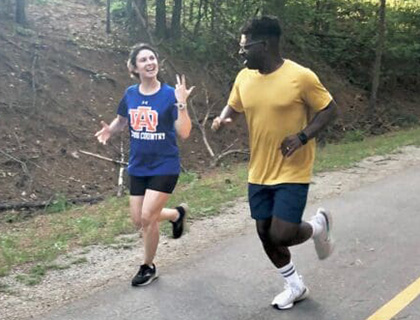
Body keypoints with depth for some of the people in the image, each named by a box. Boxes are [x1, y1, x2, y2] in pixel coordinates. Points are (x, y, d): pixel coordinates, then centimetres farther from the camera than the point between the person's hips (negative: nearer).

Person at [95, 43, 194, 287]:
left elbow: (184, 133, -19)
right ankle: (177, 213, 37)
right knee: (139, 220, 8)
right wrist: (109, 131, -4)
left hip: (165, 167, -5)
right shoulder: (130, 94, 0)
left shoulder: (169, 95, -14)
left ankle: (149, 267, 17)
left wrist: (181, 104, -32)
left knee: (147, 217, -8)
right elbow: (122, 120, 17)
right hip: (138, 167, 5)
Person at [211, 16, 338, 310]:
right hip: (259, 173, 6)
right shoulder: (244, 78, -1)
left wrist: (302, 137, -21)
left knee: (281, 235, -12)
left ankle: (319, 225, 22)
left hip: (293, 173, -6)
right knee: (265, 234, 12)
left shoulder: (300, 76, -17)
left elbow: (329, 110, -7)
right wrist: (223, 119, -8)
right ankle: (296, 286, 35)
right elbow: (233, 107, 15)